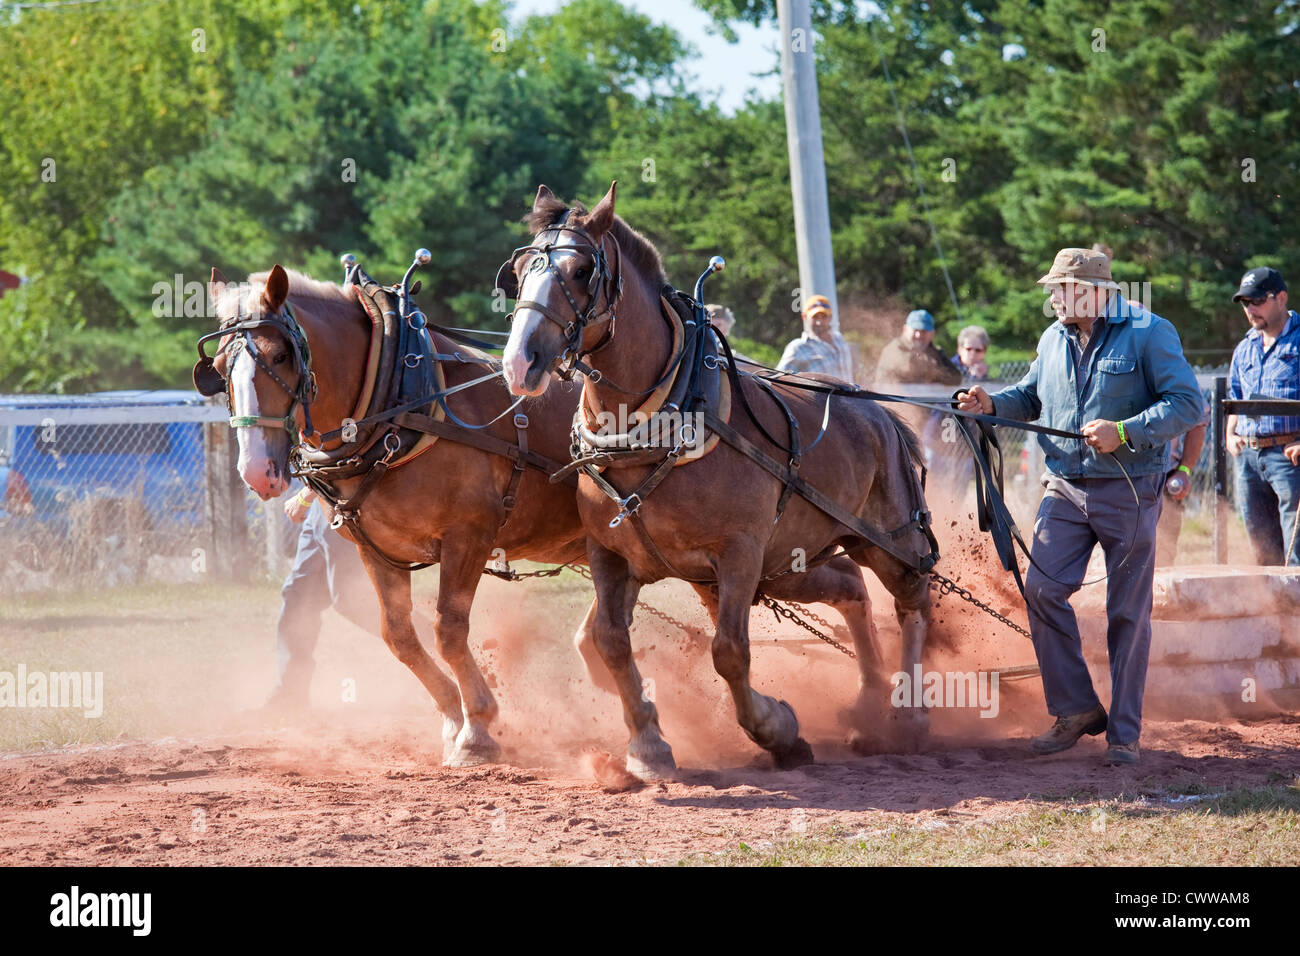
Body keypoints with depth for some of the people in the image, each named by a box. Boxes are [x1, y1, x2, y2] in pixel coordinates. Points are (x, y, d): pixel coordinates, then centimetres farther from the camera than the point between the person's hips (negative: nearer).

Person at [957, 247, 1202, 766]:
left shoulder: (1149, 334, -9)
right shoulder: (1054, 339, 9)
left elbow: (1187, 404, -15)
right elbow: (1031, 396, 23)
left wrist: (1124, 432, -24)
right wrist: (993, 403, 2)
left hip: (1129, 493, -5)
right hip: (1065, 489, 5)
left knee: (1127, 613, 1)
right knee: (1042, 590, -6)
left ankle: (1124, 732, 9)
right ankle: (1075, 709, 8)